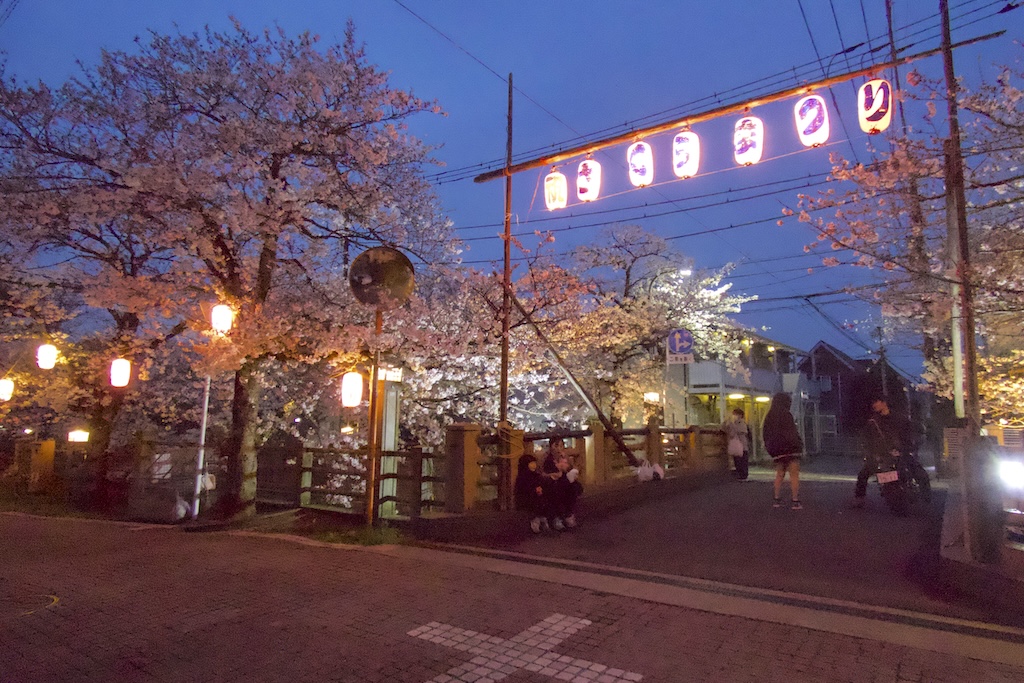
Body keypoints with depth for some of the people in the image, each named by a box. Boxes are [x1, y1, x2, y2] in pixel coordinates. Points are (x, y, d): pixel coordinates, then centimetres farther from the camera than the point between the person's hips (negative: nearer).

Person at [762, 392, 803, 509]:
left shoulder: (769, 417, 9)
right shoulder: (786, 415, -12)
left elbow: (765, 434, 12)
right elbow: (792, 433, -16)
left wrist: (769, 447, 16)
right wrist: (799, 444, -8)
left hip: (776, 451, 6)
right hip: (790, 449, -6)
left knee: (779, 474, 13)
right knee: (794, 475, -1)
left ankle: (777, 500, 11)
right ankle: (795, 501, -3)